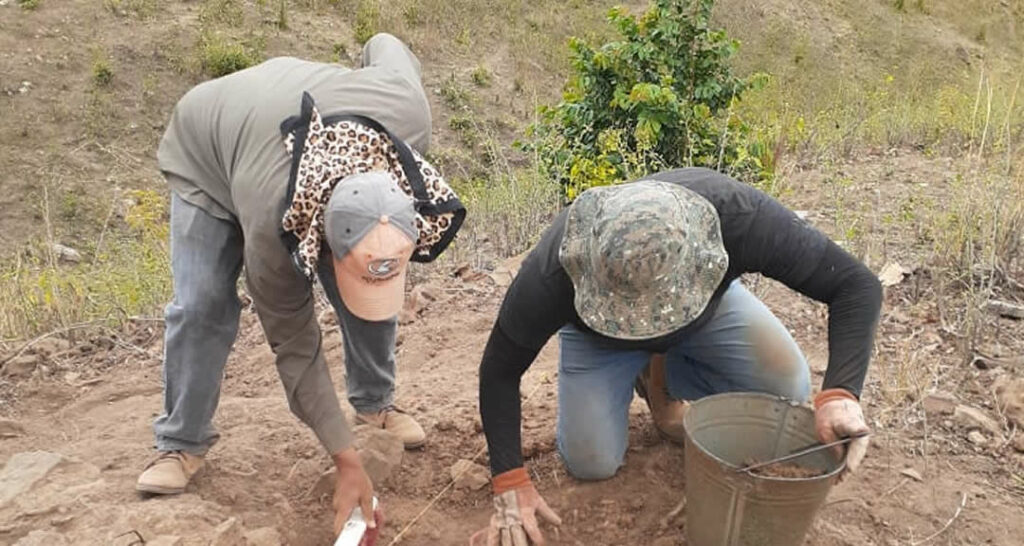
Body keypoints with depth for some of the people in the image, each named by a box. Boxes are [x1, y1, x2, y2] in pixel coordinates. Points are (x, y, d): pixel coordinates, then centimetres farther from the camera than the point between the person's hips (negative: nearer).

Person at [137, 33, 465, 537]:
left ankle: (375, 403, 14)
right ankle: (181, 443, 5)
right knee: (202, 305, -16)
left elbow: (383, 46, -14)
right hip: (206, 156, -3)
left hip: (315, 143, 4)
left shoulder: (409, 113, -39)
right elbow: (294, 344, -32)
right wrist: (347, 464, -29)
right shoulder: (271, 220, -45)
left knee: (371, 294, -8)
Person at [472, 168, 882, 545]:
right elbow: (500, 371, -26)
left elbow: (856, 285, -31)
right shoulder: (551, 276, -42)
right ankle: (647, 371, 19)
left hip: (705, 304, 1)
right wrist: (510, 484, -29)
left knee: (787, 388, -19)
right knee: (591, 464, -10)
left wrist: (840, 392, -46)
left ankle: (663, 373, 9)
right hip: (597, 331, -1)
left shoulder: (742, 218, -42)